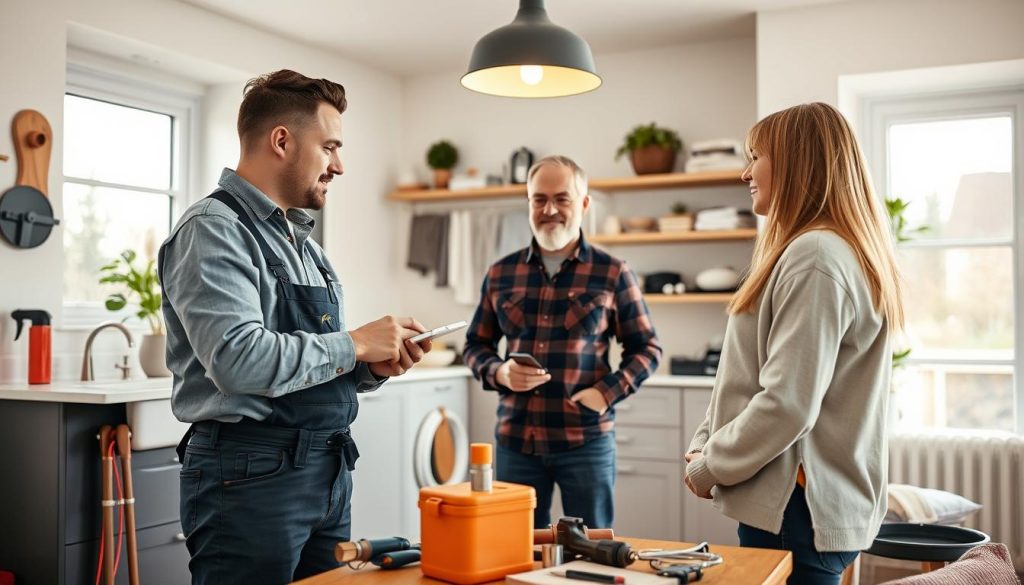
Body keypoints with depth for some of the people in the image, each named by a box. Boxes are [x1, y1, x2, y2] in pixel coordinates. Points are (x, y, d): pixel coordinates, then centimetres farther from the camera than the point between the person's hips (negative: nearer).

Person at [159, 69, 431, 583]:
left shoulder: (302, 241, 16)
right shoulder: (213, 230, -12)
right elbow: (240, 359, -26)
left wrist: (374, 367, 1)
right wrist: (355, 344, -15)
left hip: (329, 473, 8)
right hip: (250, 477, -8)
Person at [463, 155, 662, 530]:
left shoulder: (612, 274, 0)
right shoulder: (501, 274, 8)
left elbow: (646, 348, 4)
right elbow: (475, 345, 15)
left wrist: (607, 393, -11)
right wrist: (499, 373, -6)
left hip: (586, 439, -2)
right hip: (514, 439, 2)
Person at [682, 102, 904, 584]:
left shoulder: (814, 259, -17)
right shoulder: (808, 250, 15)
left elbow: (787, 403, -22)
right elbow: (748, 379, 16)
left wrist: (708, 468, -10)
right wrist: (704, 444, 6)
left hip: (796, 510, -9)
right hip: (793, 501, 9)